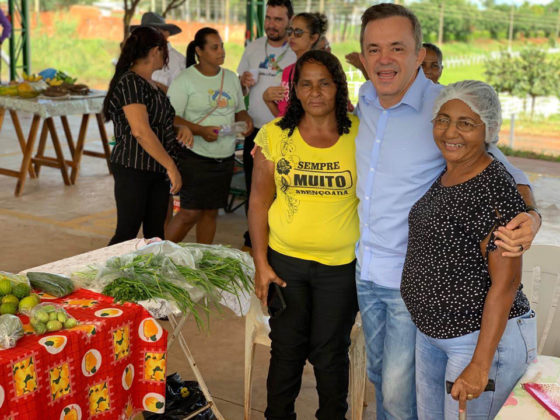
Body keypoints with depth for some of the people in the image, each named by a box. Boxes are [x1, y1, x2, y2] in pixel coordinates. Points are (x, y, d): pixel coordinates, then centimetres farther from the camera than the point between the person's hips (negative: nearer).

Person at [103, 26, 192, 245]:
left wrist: (181, 128, 4)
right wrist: (171, 166, -21)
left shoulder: (150, 84, 15)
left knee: (155, 234, 10)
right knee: (127, 233, -4)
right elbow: (140, 131, -23)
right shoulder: (130, 82, -14)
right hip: (133, 169, -9)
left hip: (157, 170, 9)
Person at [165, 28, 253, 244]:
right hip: (195, 156, -6)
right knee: (191, 212, -8)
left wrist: (246, 119, -1)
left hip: (225, 157, 6)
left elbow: (239, 110, 22)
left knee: (211, 211, 11)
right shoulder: (184, 80, -7)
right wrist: (200, 130, -24)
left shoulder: (231, 78, 12)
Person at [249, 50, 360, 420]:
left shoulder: (361, 135, -5)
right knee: (287, 349, 14)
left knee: (329, 353, 10)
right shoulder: (275, 134, -3)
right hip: (285, 261, 1)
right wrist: (261, 263, -3)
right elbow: (259, 200, 0)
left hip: (342, 264, -1)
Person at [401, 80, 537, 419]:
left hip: (486, 336, -9)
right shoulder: (443, 175, 1)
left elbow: (505, 283, -23)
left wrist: (479, 365, -23)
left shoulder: (496, 192, -23)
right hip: (433, 330, 9)